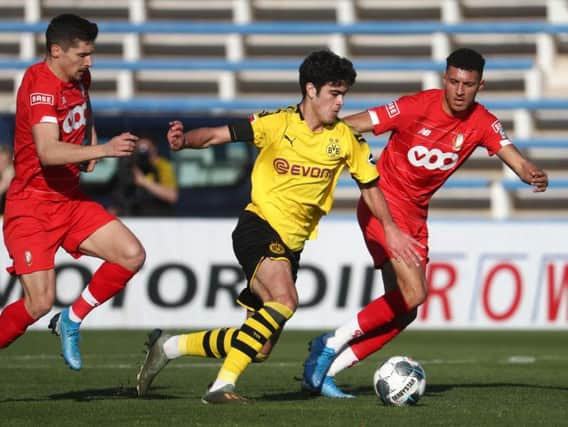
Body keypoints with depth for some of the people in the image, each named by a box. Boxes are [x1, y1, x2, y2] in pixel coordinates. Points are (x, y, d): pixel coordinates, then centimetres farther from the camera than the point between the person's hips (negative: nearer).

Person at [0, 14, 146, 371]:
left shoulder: (79, 78, 6)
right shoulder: (40, 86, -21)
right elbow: (47, 151, -36)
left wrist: (90, 145, 11)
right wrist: (103, 150, -46)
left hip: (71, 200, 8)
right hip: (31, 206, -8)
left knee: (132, 255, -8)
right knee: (40, 303, -15)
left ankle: (71, 321, 8)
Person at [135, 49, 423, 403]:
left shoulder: (346, 139, 4)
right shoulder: (278, 124, -7)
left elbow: (370, 185, 17)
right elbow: (218, 135, -11)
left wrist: (390, 230, 7)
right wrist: (184, 141, -31)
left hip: (291, 244, 6)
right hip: (259, 226, -6)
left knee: (260, 349, 6)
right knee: (285, 300, -35)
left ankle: (168, 346, 25)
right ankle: (223, 385, -31)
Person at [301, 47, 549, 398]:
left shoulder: (482, 123, -3)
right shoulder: (417, 107, -17)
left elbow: (514, 158, -13)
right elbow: (352, 126, -15)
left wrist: (533, 174, -35)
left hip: (416, 214, 7)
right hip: (384, 202, -7)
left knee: (403, 312, 3)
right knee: (414, 292, -21)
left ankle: (325, 370, 8)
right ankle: (333, 343, -9)